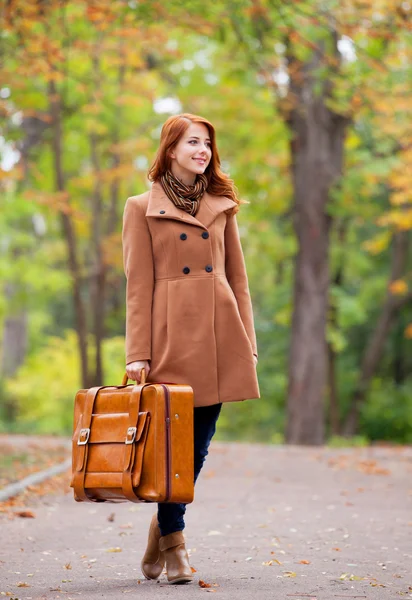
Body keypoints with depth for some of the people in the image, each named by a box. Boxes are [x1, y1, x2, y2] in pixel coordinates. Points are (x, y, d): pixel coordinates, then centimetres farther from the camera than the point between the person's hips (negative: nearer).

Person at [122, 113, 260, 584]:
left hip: (219, 334, 4)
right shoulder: (141, 209, 4)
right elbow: (138, 286, -1)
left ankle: (164, 523, 25)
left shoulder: (222, 206, 14)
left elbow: (237, 279, 14)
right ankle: (172, 542, 10)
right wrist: (138, 353, -7)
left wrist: (247, 343, 6)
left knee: (200, 441, 5)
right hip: (172, 336, -4)